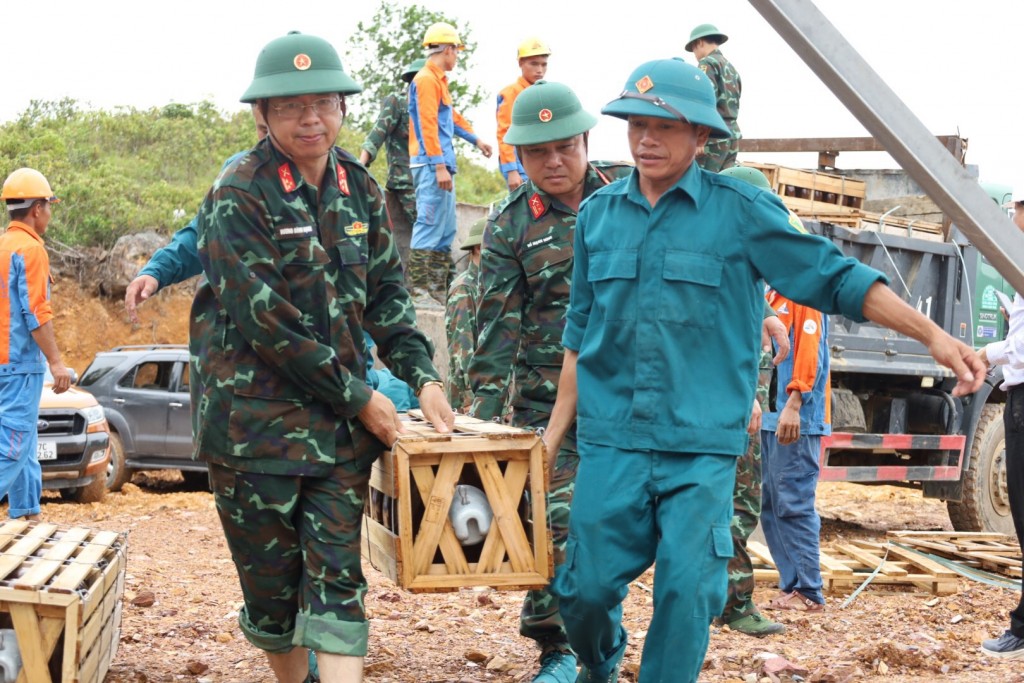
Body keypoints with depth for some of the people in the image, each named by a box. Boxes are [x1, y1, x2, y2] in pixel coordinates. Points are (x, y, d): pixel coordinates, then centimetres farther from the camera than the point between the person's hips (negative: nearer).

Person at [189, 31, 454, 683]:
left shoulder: (359, 188, 7)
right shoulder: (239, 196, -12)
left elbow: (387, 294, 13)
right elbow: (266, 320, -17)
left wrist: (423, 376, -1)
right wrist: (359, 397, -13)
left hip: (342, 421, 4)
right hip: (255, 420, -4)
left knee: (337, 577, -2)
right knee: (271, 577, 7)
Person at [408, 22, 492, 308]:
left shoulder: (438, 80, 20)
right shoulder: (427, 80, -11)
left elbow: (451, 116, 33)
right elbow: (428, 125, -18)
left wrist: (475, 139, 43)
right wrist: (440, 165, -22)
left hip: (441, 164, 11)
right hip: (431, 164, -11)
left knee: (446, 230, 11)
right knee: (430, 225, -12)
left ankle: (438, 290, 15)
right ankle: (417, 291, -13)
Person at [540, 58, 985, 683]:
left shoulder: (741, 212, -2)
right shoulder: (599, 215, 8)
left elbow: (835, 277, -3)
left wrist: (932, 334, -12)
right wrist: (555, 431, 14)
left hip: (702, 445, -2)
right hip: (612, 438, 3)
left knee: (687, 591, -9)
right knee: (587, 587, 2)